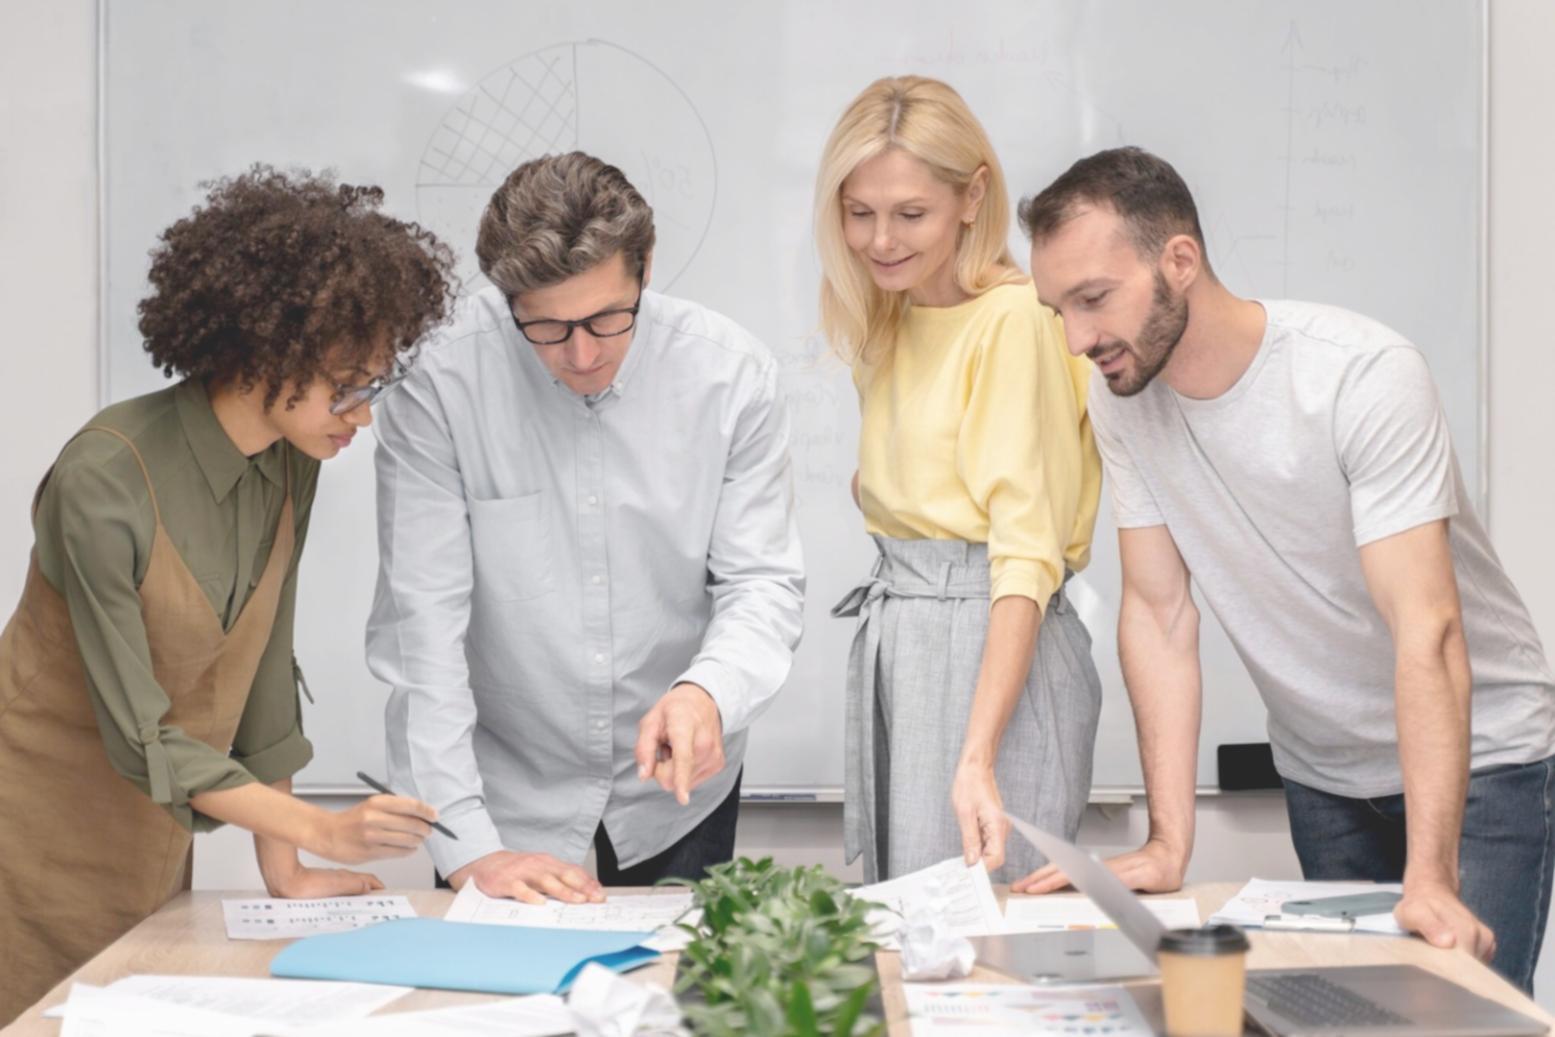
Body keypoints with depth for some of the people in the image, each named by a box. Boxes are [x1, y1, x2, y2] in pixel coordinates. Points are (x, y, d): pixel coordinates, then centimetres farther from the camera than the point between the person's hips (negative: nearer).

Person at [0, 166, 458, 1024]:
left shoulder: (289, 465, -5)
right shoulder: (105, 482, -26)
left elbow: (262, 670, 3)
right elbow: (141, 740, -24)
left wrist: (281, 868, 2)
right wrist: (320, 830, -29)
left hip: (152, 839, 6)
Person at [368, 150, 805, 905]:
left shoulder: (731, 373, -13)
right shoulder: (439, 383, -20)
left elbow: (764, 583, -9)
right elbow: (423, 617, -20)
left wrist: (709, 692, -32)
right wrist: (466, 847, -25)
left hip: (678, 792, 2)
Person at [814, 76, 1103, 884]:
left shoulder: (1014, 319, -13)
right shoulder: (887, 326, 13)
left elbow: (1029, 551, -19)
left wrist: (978, 757, -26)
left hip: (995, 647, -8)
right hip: (895, 645, 8)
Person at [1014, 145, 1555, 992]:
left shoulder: (1366, 375, -25)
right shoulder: (1120, 396, -10)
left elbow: (1427, 631, -29)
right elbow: (1158, 613, -8)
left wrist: (1431, 877, -36)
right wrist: (1169, 844, -15)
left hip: (1473, 755, -4)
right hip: (1320, 772, 4)